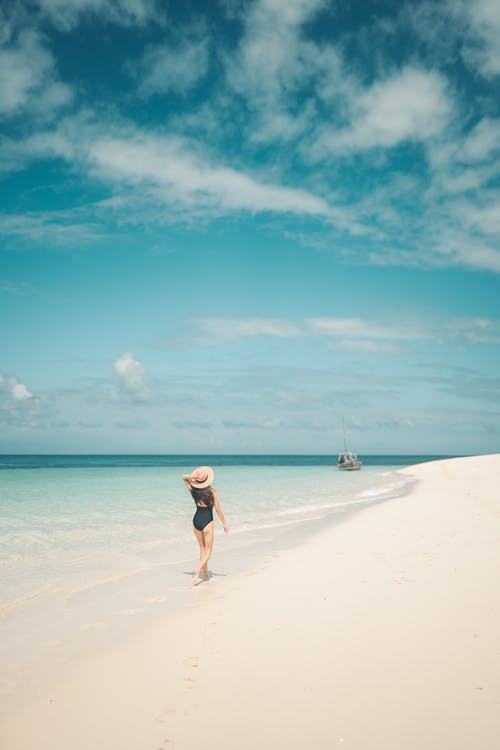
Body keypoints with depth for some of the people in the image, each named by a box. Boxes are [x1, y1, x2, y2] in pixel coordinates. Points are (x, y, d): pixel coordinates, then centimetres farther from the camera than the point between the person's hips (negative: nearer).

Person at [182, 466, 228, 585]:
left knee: (202, 548, 19)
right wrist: (224, 523, 2)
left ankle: (206, 575, 23)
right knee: (208, 551, 7)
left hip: (196, 520, 4)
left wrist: (191, 477, -9)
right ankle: (198, 571, -14)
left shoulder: (193, 490, -2)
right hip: (207, 522, -4)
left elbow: (184, 476, 13)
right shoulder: (211, 491, -12)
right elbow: (218, 509, -8)